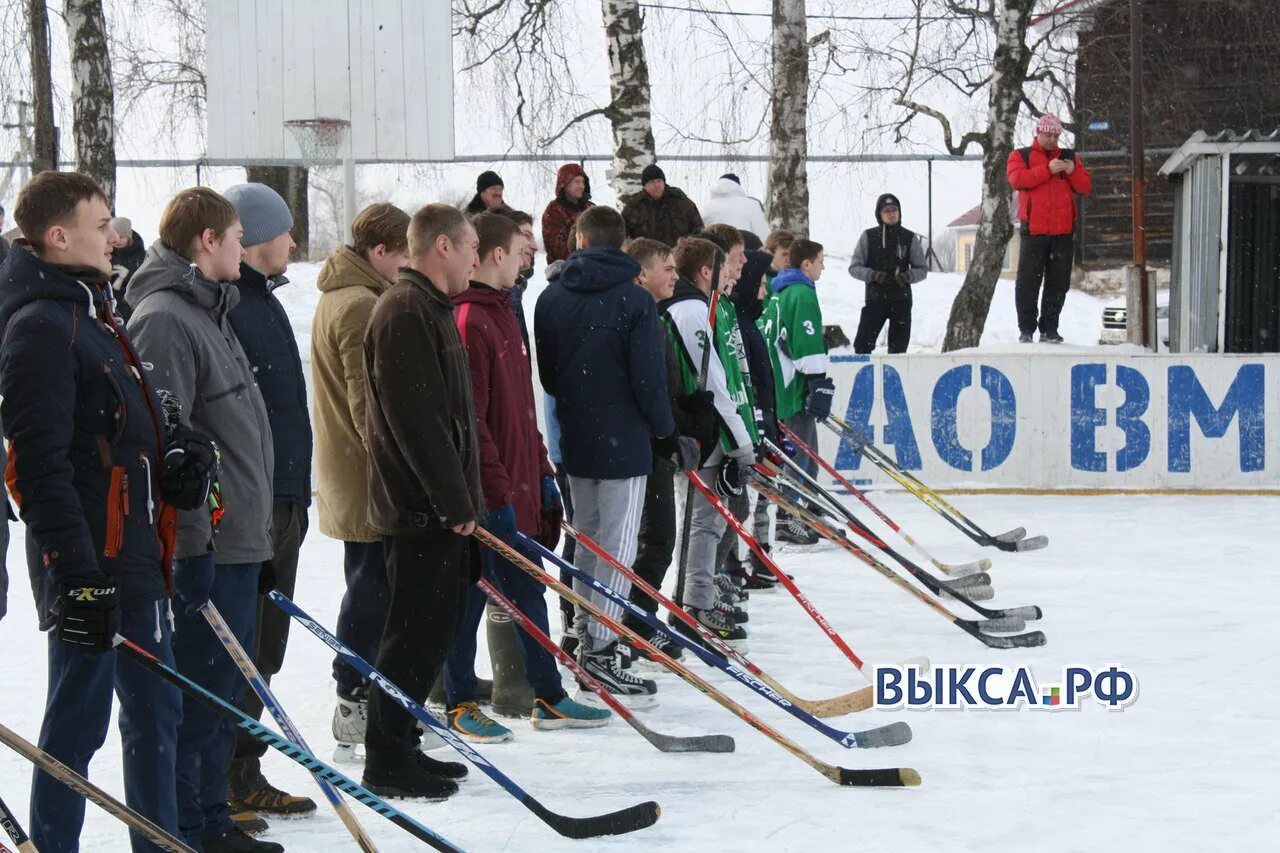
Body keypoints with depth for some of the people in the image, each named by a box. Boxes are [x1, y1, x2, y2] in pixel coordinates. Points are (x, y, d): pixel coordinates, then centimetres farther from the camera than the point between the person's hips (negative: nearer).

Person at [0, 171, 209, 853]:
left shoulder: (92, 312, 16)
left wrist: (179, 458, 2)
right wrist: (77, 577, -25)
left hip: (136, 559, 10)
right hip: (90, 571, -10)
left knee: (154, 709, 17)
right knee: (79, 721, -1)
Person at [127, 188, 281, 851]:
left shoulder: (208, 310, 18)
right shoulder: (163, 319, -16)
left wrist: (259, 519, 26)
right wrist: (193, 542, -23)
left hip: (238, 542, 10)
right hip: (202, 548, -10)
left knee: (224, 694, 16)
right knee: (194, 696, -4)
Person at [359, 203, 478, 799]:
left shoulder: (428, 309, 18)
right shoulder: (406, 313, -16)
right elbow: (416, 419, -22)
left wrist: (463, 498, 21)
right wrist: (455, 502, -20)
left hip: (439, 507, 10)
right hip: (421, 510, -10)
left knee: (433, 631, 15)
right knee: (416, 635, -5)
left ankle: (401, 747, 23)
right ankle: (387, 762, 1)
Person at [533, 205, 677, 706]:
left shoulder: (552, 298, 4)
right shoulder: (635, 300, -11)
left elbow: (544, 371, 10)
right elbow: (648, 377, -13)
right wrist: (665, 431, 0)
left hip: (574, 439, 6)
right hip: (623, 440, -5)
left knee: (587, 539, 19)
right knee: (618, 547, -4)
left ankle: (586, 637, 25)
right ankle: (600, 651, -9)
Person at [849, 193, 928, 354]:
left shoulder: (910, 238, 5)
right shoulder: (868, 236, 2)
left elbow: (922, 269, 7)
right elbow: (854, 267, 2)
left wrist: (907, 276, -15)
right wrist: (874, 275, -17)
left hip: (901, 300, 1)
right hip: (875, 298, -1)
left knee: (898, 347, 6)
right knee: (862, 344, -10)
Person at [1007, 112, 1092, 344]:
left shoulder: (1069, 157, 17)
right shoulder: (1020, 156, 8)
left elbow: (1086, 187, 11)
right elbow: (1017, 179, -11)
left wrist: (1074, 171, -9)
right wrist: (1048, 170, -17)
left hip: (1063, 231, 3)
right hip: (1033, 231, -3)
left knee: (1058, 283, 4)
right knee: (1027, 283, -4)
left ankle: (1049, 329, 11)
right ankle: (1026, 329, 3)